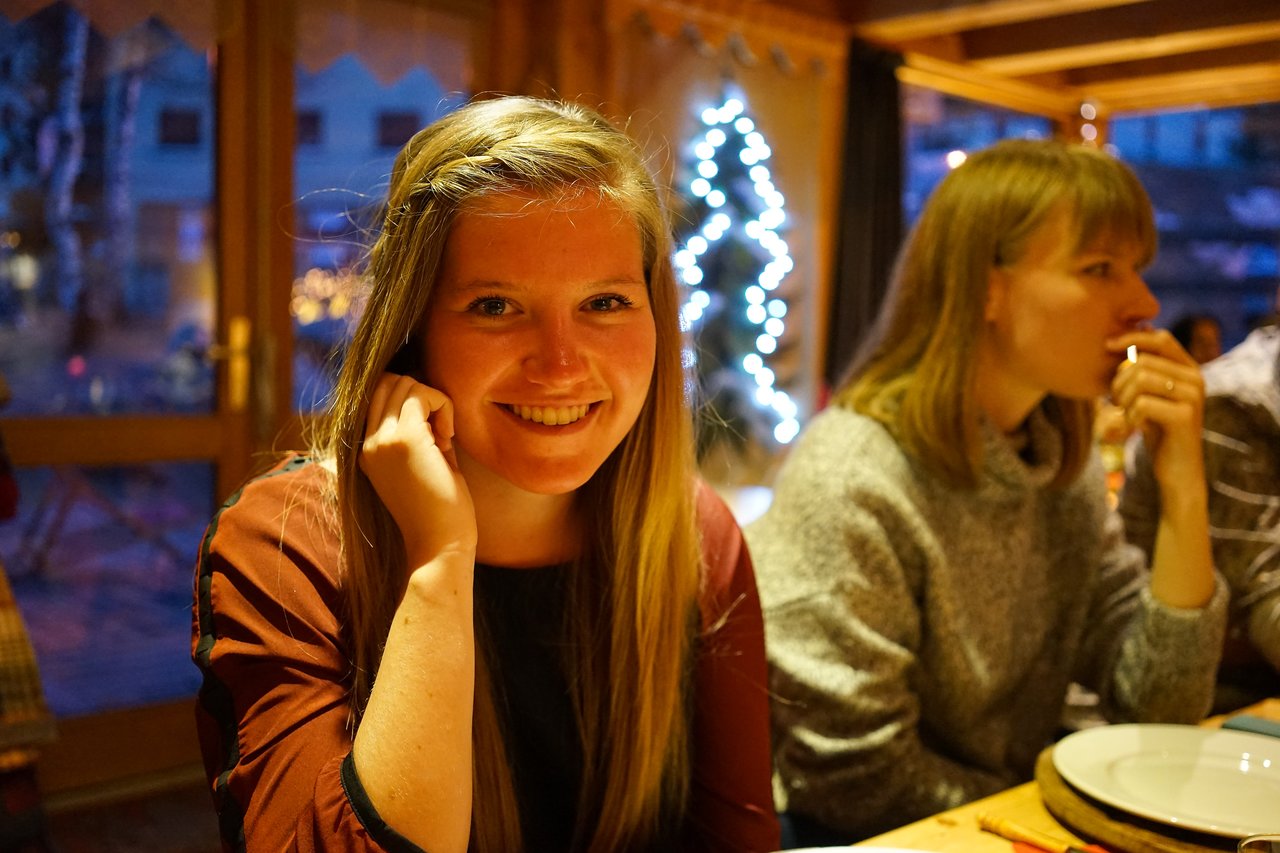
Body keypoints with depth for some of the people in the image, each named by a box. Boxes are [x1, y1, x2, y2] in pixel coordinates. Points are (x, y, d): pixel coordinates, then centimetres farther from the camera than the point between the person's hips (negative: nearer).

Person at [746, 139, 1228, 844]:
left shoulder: (1066, 464, 2)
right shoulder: (851, 478, -21)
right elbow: (854, 779, -19)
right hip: (889, 839, -6)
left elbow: (1157, 705, -2)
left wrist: (1183, 490, -12)